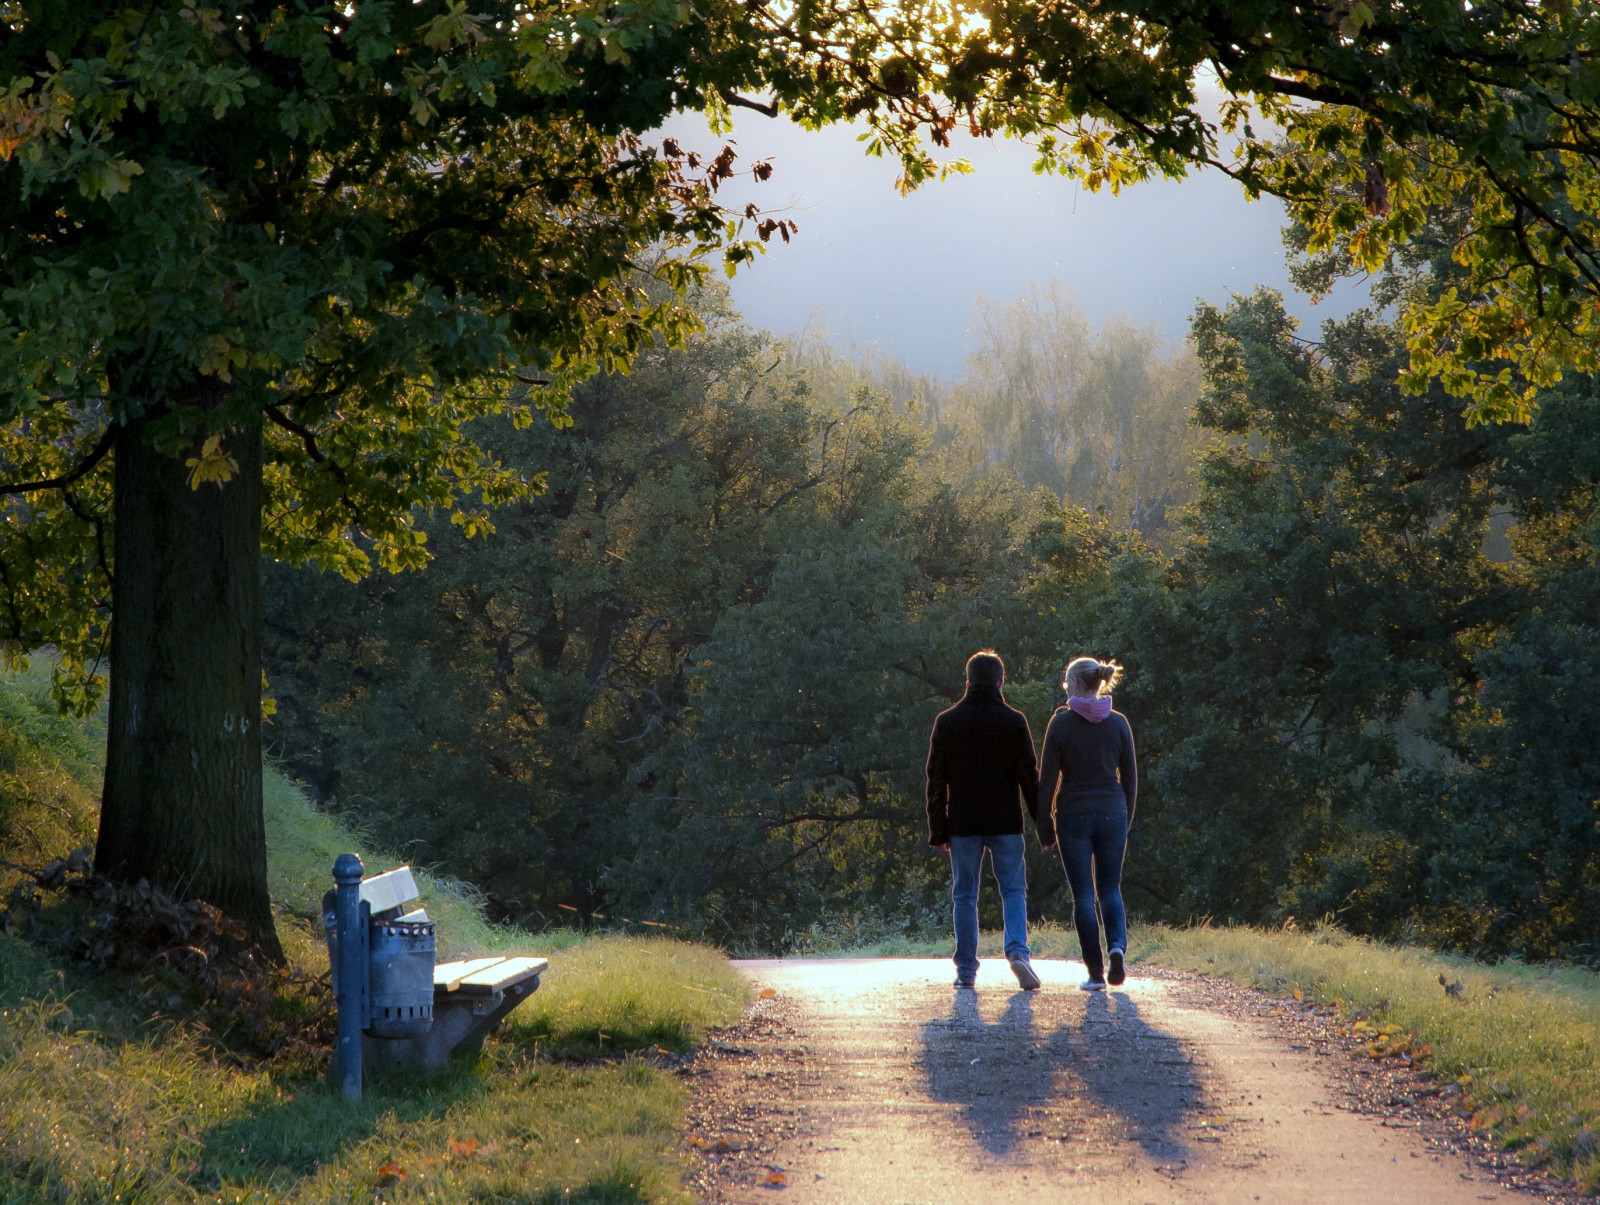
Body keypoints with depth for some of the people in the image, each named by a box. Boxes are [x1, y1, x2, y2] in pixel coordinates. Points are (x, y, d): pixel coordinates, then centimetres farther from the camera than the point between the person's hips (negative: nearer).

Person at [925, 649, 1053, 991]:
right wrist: (1044, 827, 2)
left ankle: (966, 969, 6)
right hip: (1006, 822, -1)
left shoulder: (946, 722, 2)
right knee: (1013, 890, 5)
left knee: (964, 896, 7)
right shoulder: (1013, 721, -2)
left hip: (963, 823, 1)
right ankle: (1017, 951, -17)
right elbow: (1030, 778, -2)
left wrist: (937, 831, 6)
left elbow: (936, 782, 2)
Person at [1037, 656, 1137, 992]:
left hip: (1073, 815, -2)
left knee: (1083, 894, 4)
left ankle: (1096, 972, 2)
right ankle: (1117, 945, -13)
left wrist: (1043, 822, 3)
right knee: (1110, 888, 14)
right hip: (1112, 813, 2)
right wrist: (1126, 819, 15)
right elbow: (1130, 777, 5)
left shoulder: (1061, 723, -6)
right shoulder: (1118, 723, 1)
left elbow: (1048, 777, -5)